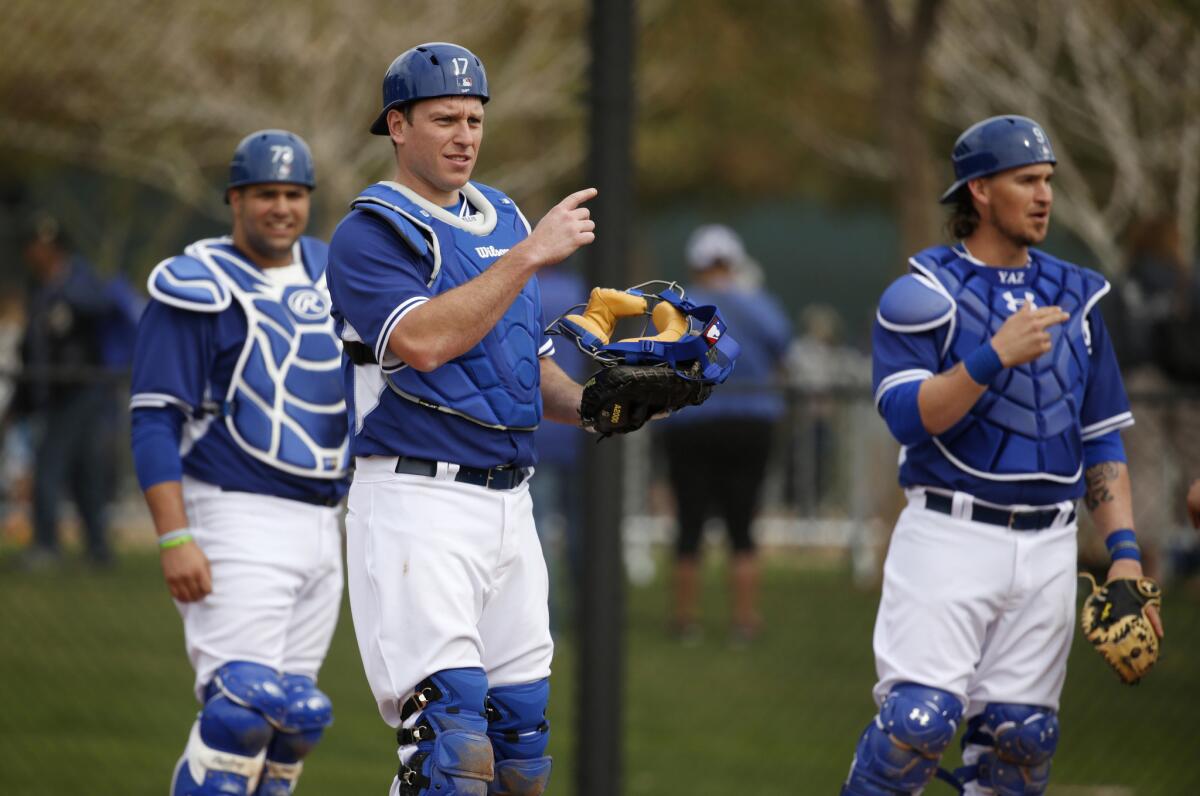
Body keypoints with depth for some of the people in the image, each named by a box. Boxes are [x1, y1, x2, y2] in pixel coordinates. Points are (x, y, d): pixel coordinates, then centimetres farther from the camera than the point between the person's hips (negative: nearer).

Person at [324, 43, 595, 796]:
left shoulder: (502, 219, 17)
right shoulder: (372, 232, -7)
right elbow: (422, 340, -23)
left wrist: (590, 406, 3)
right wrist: (529, 255, -21)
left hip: (509, 504, 8)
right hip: (419, 504, -8)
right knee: (450, 730, -17)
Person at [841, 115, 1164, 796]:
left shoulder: (1074, 299, 13)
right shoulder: (923, 295, -2)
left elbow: (1101, 438, 14)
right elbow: (908, 416, -14)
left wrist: (1124, 549, 4)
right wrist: (994, 357, -27)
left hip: (1047, 549, 5)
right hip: (950, 536, -5)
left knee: (1023, 734, 3)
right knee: (921, 716, -15)